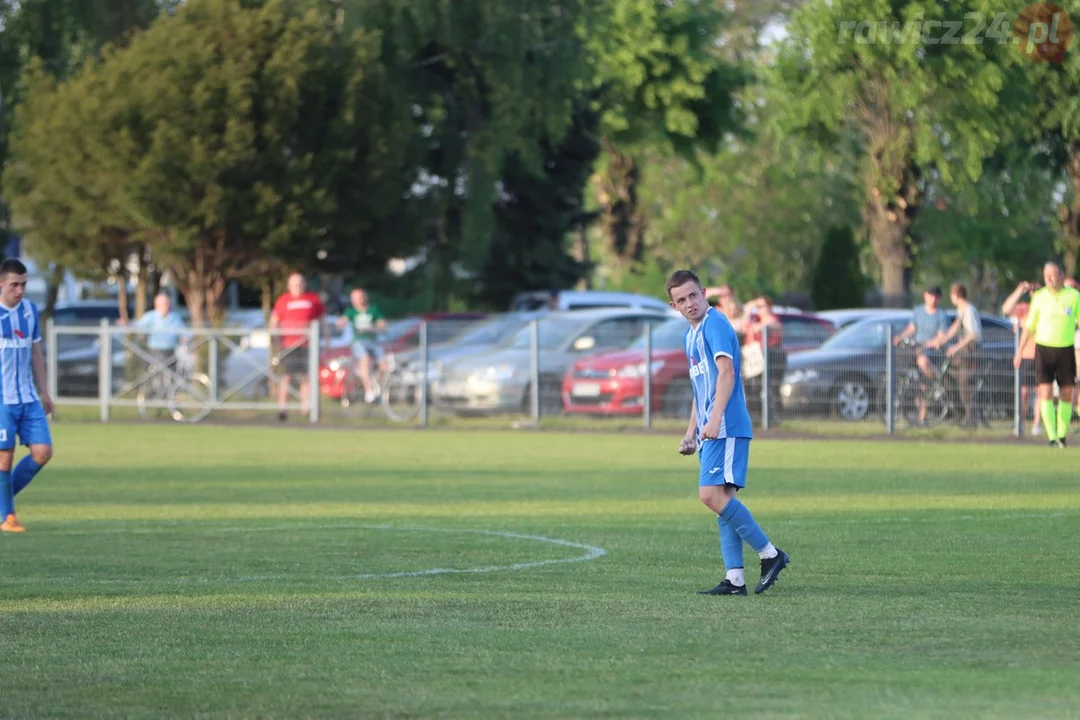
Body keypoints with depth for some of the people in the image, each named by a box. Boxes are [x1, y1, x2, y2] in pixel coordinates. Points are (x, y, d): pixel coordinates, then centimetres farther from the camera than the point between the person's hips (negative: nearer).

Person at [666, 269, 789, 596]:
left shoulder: (715, 325, -9)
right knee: (721, 499, 5)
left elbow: (726, 372, -20)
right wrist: (691, 433, 27)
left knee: (712, 494, -18)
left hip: (726, 428, -10)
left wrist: (714, 419, -29)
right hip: (710, 432, 10)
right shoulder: (691, 335, 21)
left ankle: (770, 554, -11)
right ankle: (735, 579, 3)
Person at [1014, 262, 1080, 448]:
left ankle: (1062, 435, 18)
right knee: (1045, 393, -10)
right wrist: (1020, 351, 7)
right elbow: (1029, 327, 10)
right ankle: (1052, 437, -11)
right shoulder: (1039, 297, 2)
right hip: (1044, 348, -1)